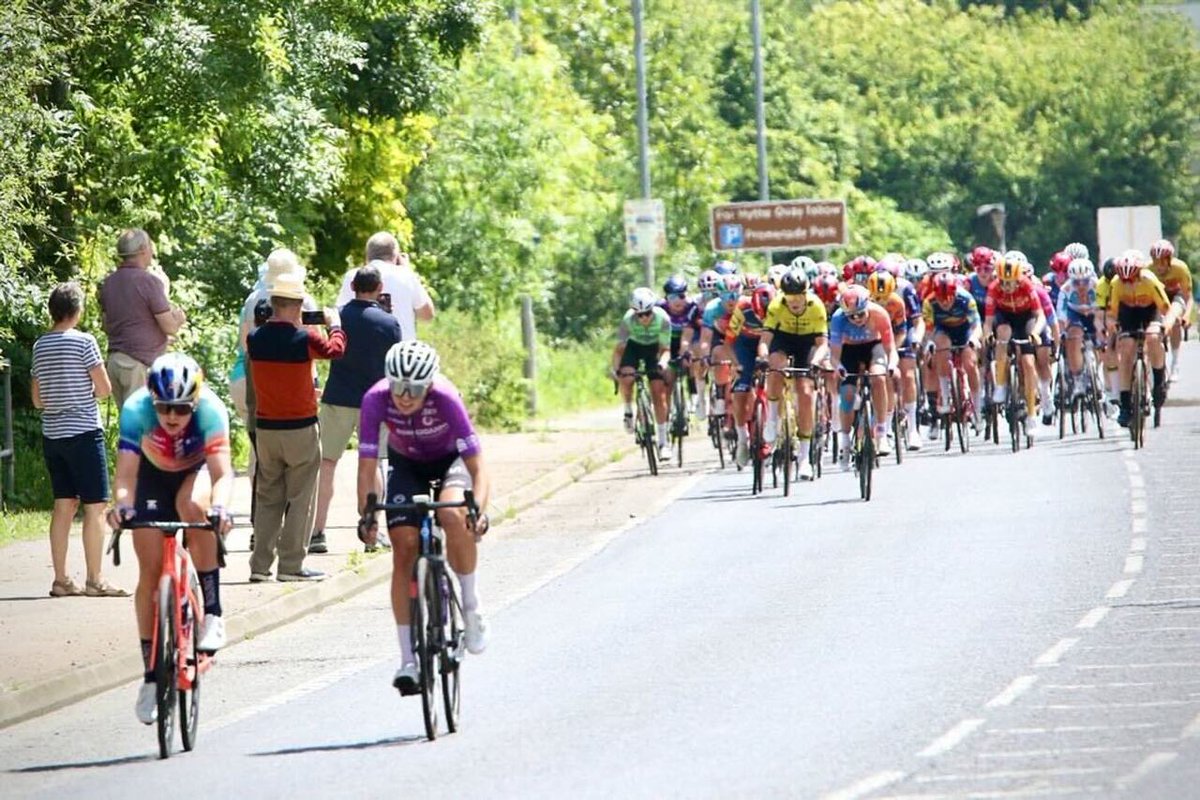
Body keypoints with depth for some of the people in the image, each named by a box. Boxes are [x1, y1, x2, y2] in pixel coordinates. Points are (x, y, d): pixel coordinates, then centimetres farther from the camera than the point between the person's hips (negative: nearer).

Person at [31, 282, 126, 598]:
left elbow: (37, 399, 13)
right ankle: (94, 580, -5)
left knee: (63, 505, 9)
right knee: (95, 506, -2)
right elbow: (105, 389, -9)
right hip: (83, 432, -6)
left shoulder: (40, 346, 8)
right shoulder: (84, 342, -10)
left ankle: (61, 579, 7)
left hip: (52, 434, 6)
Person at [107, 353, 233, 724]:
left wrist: (219, 507, -60)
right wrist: (121, 504, -58)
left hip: (195, 471, -1)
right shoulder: (136, 409, -33)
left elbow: (222, 472, -41)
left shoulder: (210, 410, -34)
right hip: (152, 474, 1)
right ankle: (151, 676, 2)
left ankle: (213, 612, -24)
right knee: (150, 572, -7)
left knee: (193, 505, -36)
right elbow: (125, 472, -38)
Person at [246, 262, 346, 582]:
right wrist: (334, 323, 19)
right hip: (300, 429, -4)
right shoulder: (304, 339, -15)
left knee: (267, 497, 11)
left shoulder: (255, 338, -3)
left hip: (265, 428, 4)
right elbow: (335, 349, 1)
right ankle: (291, 565, 0)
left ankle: (260, 564, 8)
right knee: (300, 499, 2)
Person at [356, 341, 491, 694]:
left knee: (454, 517, -33)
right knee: (404, 548, -11)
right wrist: (366, 515, -41)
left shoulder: (445, 398, -35)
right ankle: (408, 661, -6)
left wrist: (479, 510, -51)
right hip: (406, 464, 2)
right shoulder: (376, 400, -30)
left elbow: (478, 467, -35)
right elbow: (367, 467, -26)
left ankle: (471, 606, -11)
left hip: (450, 460, -2)